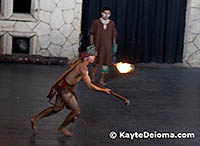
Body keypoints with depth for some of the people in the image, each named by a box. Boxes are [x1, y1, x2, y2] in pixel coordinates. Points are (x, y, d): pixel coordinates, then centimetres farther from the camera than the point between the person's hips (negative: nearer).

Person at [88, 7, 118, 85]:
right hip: (97, 46, -3)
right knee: (96, 63, 2)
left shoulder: (112, 24, 4)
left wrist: (113, 45, 5)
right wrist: (91, 45, -4)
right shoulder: (96, 22, -3)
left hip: (108, 47, 3)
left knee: (105, 63, 6)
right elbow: (91, 34, 0)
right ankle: (92, 79, 17)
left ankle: (102, 80, 17)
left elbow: (114, 36, 9)